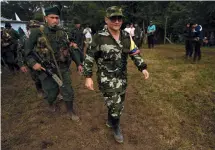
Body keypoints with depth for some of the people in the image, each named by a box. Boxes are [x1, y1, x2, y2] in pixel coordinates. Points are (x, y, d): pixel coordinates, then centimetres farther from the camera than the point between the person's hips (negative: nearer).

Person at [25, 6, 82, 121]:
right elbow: (27, 51, 0)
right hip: (47, 70, -2)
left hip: (63, 69, 2)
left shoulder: (62, 33, 1)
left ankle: (71, 112, 29)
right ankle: (51, 104, 49)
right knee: (51, 93, 14)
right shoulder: (37, 33, -8)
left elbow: (70, 50, 9)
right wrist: (33, 63, -17)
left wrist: (78, 63, 7)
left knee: (68, 92, 7)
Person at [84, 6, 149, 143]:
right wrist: (88, 77, -12)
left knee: (120, 104, 18)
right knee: (115, 105, -3)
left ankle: (110, 121, 47)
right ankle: (116, 128, 29)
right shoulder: (99, 38, -14)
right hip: (106, 79, -5)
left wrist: (143, 68, -2)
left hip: (122, 77, 6)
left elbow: (135, 53, 8)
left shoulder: (127, 37, 0)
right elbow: (89, 57, -9)